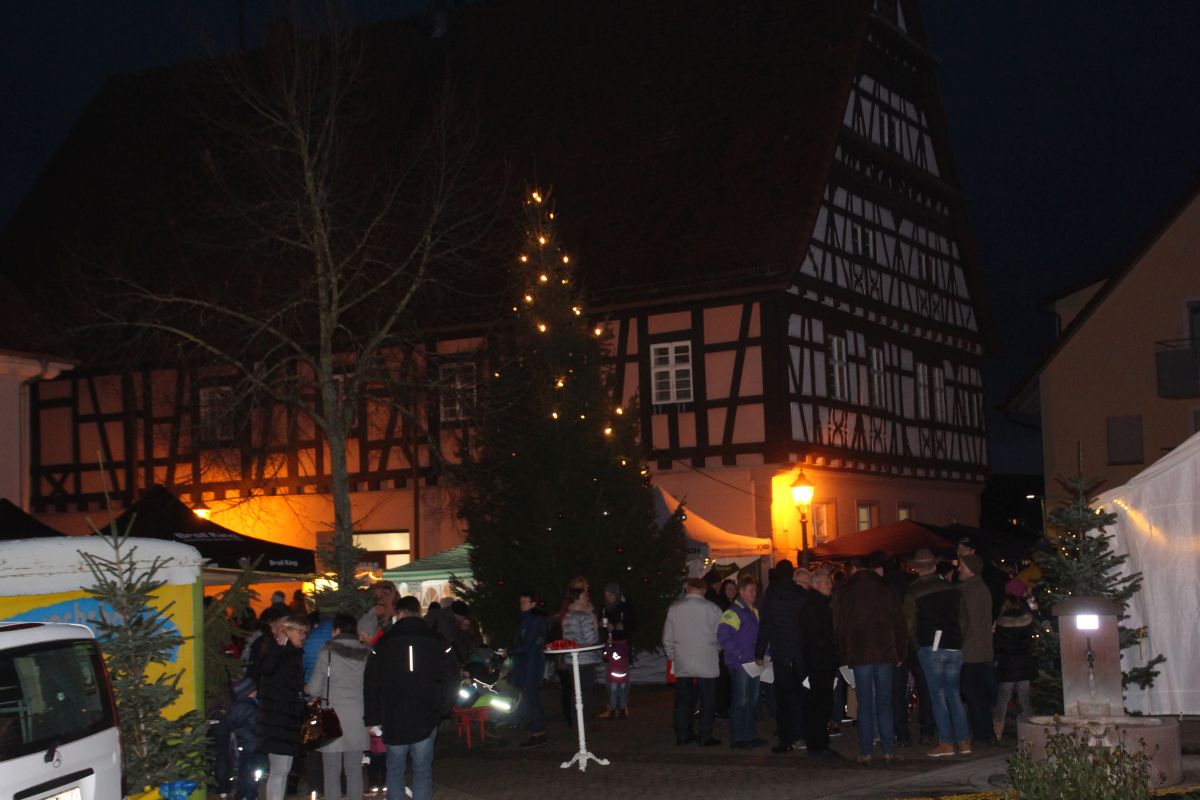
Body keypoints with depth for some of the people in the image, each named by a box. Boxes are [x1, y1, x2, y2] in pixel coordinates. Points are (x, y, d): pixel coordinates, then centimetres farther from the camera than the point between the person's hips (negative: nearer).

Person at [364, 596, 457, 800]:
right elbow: (451, 678, 0)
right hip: (426, 720, 0)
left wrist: (371, 719, 4)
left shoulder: (383, 643, -1)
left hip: (393, 719, 0)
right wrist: (440, 710, 9)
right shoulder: (438, 643, -1)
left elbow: (371, 684, 0)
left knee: (395, 770, 12)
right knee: (423, 771, 6)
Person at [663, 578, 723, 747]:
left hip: (682, 664, 3)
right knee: (707, 702, 5)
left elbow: (667, 638, 4)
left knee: (683, 701, 11)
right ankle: (705, 737, 5)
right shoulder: (712, 609, -8)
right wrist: (715, 650, 17)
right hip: (706, 664, -3)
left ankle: (682, 735, 14)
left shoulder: (674, 608, -1)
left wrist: (672, 656, 19)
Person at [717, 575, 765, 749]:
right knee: (741, 700, -6)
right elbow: (722, 635, -19)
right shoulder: (732, 612, -12)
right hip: (739, 663, -8)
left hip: (753, 663, 8)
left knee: (752, 699, 13)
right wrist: (738, 654, -19)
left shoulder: (754, 612, 15)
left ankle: (749, 735, 21)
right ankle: (737, 738, -1)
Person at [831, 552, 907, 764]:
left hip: (859, 655, -1)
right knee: (884, 703, 6)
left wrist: (846, 656, 7)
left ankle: (866, 751, 0)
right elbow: (898, 625, 6)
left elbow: (839, 627, 2)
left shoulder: (844, 593, 1)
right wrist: (900, 653, 11)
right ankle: (889, 750, 2)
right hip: (885, 653, 1)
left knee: (865, 704, 3)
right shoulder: (886, 591, 6)